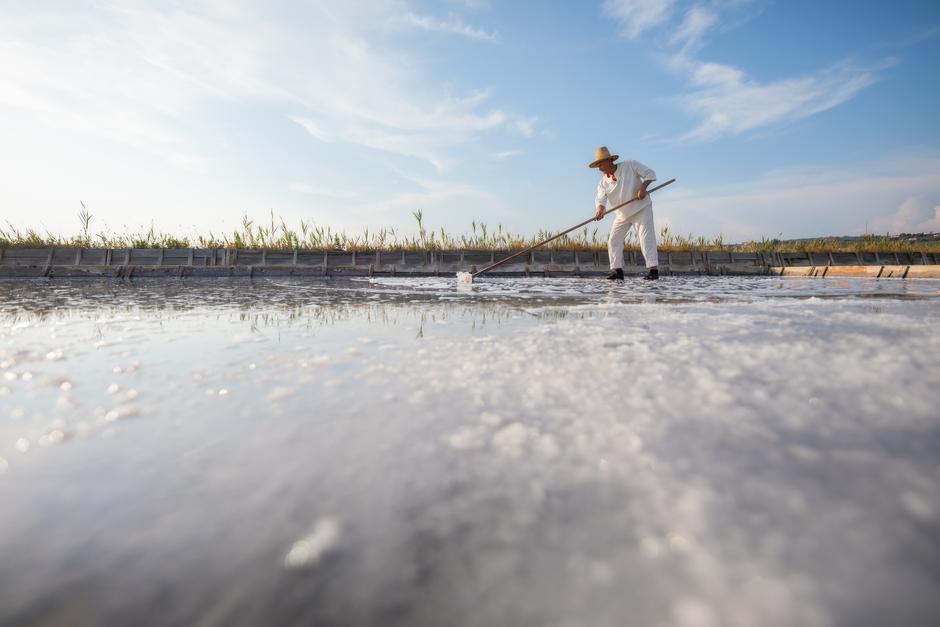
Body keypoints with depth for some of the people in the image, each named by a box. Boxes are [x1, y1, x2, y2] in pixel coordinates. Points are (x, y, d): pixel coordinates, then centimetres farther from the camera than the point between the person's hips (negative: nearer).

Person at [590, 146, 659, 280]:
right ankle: (617, 271, 1)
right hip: (622, 214, 5)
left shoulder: (630, 166, -10)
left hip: (641, 208, -5)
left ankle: (653, 269, -15)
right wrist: (600, 210, -36)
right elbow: (601, 199, -14)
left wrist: (643, 187, -24)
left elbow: (650, 174, -8)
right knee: (613, 240, -3)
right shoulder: (603, 182, -1)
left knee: (646, 237, -15)